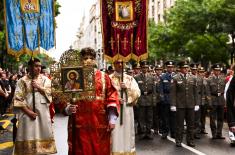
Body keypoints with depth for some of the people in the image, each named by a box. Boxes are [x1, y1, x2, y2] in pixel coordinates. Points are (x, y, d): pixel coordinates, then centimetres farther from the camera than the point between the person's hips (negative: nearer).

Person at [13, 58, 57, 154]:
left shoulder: (45, 79, 9)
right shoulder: (22, 80, 0)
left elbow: (50, 92, -3)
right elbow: (18, 98, -6)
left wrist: (38, 87, -9)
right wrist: (28, 111, -14)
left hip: (42, 113, 3)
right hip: (28, 112, -2)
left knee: (43, 135, 6)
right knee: (28, 137, -1)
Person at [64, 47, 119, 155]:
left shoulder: (104, 77, 7)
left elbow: (112, 97, 4)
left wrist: (112, 118, -4)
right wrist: (67, 109, -17)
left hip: (100, 124, 1)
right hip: (80, 123, -1)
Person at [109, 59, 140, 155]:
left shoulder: (130, 78, 11)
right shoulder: (109, 78, 3)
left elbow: (137, 93, 1)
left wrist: (127, 88, -12)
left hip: (127, 109, 2)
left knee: (127, 132, 5)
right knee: (115, 134, -3)